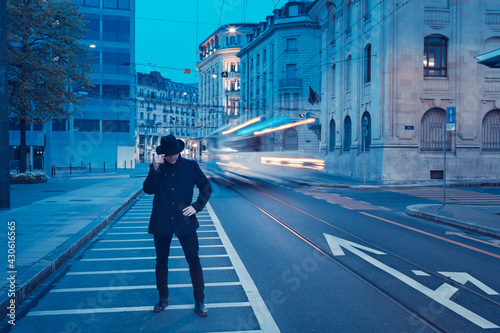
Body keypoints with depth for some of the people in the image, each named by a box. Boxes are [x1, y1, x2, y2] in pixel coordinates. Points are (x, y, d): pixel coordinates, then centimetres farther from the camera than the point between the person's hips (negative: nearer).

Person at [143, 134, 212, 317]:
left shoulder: (190, 166, 0)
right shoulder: (157, 167, 4)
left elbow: (206, 187, 4)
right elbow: (148, 189, -4)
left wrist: (197, 206, -7)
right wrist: (154, 170, -16)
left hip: (184, 221, -2)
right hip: (161, 223, 2)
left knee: (194, 260, -2)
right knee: (161, 261, 12)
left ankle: (199, 301, 12)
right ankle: (163, 298, 30)